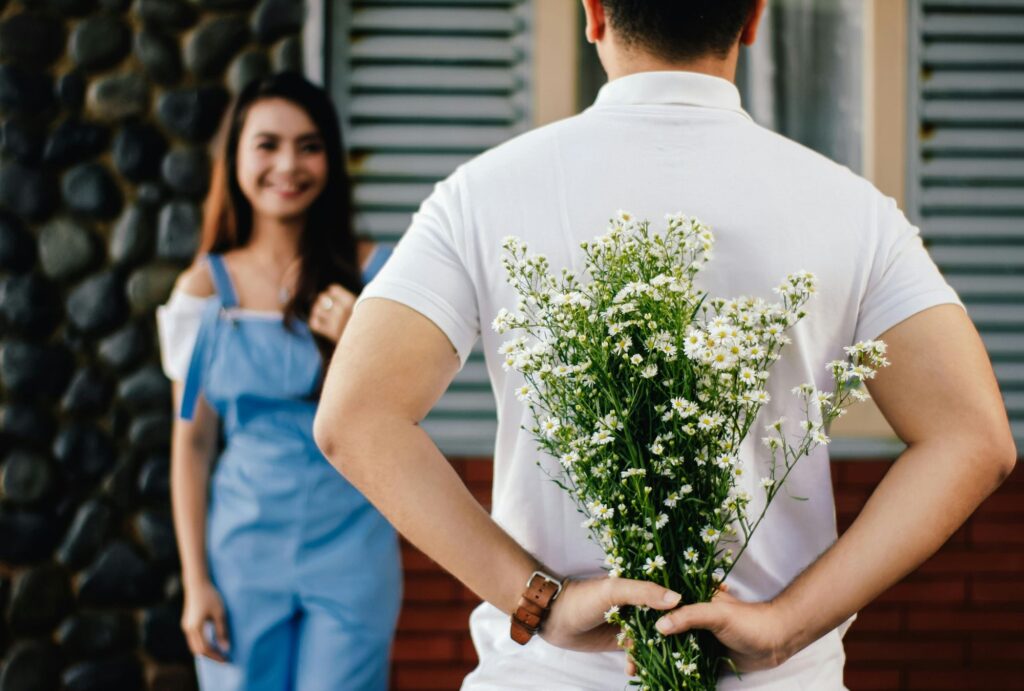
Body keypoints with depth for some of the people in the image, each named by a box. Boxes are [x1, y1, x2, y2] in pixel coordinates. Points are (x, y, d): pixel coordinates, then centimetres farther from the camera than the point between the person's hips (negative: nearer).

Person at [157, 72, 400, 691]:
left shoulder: (370, 272, 0)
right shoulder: (206, 289, 1)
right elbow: (192, 442, 3)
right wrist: (196, 582, 0)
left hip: (351, 544, 0)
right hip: (244, 548, 1)